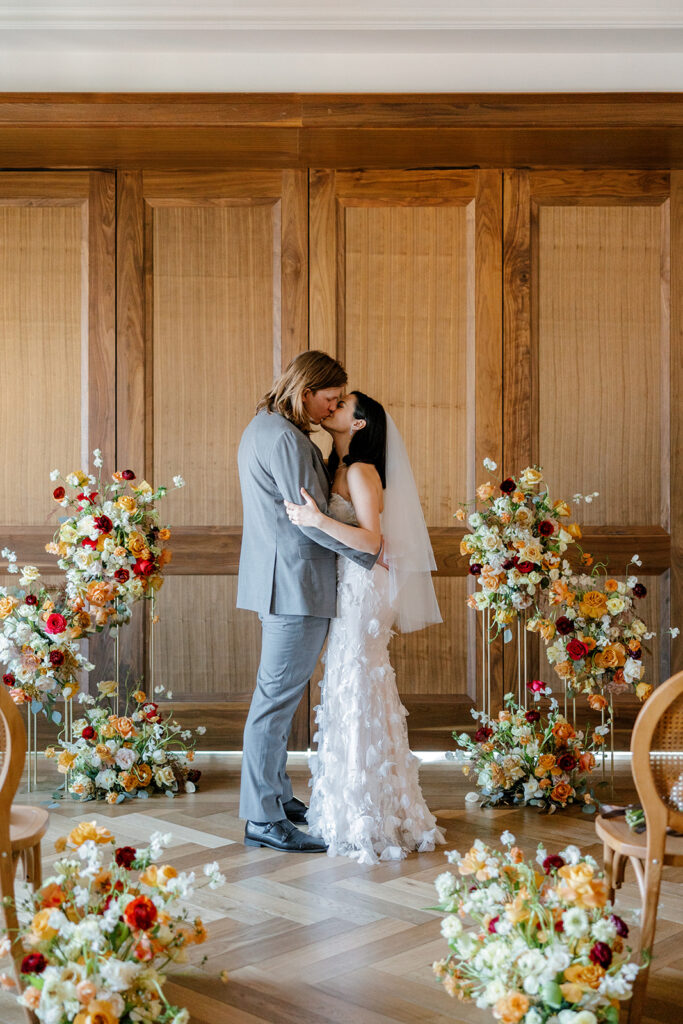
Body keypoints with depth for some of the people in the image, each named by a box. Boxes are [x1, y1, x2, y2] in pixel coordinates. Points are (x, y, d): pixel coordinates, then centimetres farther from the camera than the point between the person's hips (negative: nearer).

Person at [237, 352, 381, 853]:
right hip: (296, 584, -11)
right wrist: (371, 552, -9)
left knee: (278, 695, 18)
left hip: (280, 581, 11)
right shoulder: (286, 439, -18)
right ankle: (264, 820, 0)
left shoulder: (263, 428, 16)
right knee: (278, 697, -6)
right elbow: (311, 518, -20)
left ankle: (277, 797, 29)